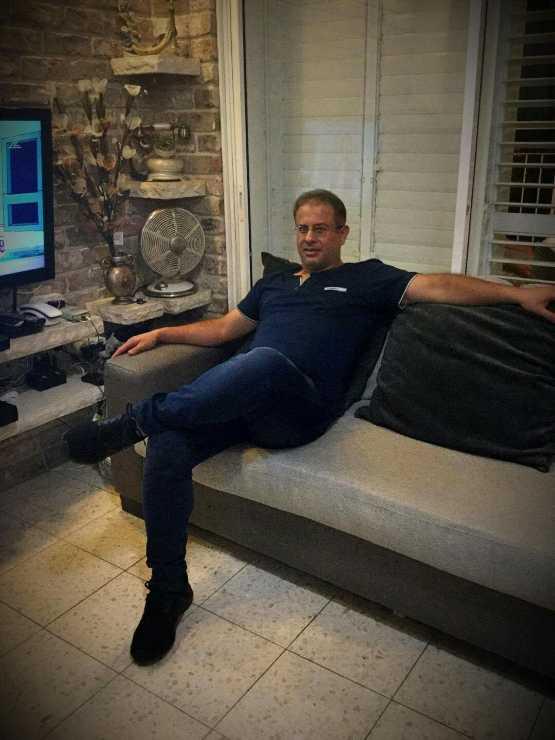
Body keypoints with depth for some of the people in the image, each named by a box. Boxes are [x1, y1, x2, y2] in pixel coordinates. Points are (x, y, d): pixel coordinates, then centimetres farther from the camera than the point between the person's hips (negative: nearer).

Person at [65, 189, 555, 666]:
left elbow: (436, 286, 5)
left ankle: (134, 421, -26)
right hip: (236, 399, 5)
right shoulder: (274, 284, 33)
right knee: (167, 444, -23)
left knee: (266, 360, -40)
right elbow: (223, 329, 35)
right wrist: (161, 334, 23)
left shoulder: (365, 278, 17)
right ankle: (169, 590, -10)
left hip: (299, 408, -5)